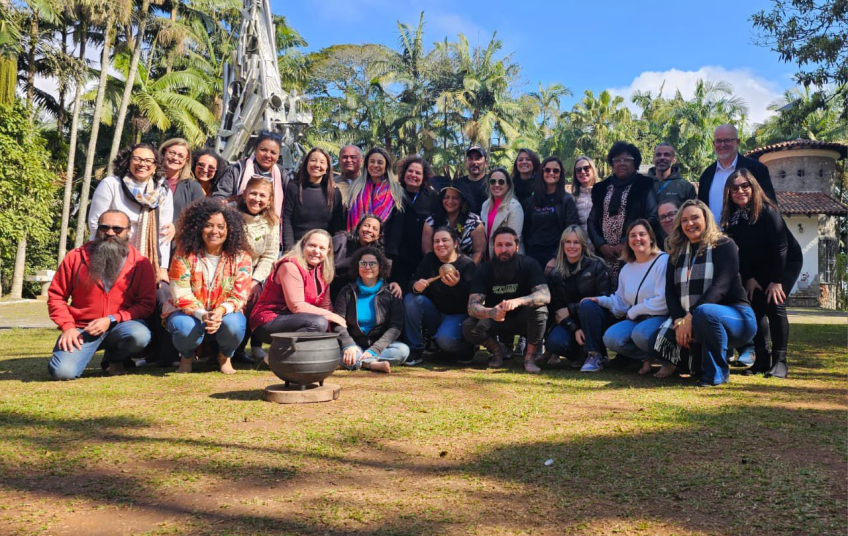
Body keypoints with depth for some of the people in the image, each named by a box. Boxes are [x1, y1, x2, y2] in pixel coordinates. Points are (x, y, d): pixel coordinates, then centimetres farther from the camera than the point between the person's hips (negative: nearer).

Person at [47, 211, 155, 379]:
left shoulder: (140, 264, -3)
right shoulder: (75, 257, 2)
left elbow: (146, 304, -6)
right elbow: (56, 296, 7)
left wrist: (111, 320, -15)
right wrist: (67, 326, -7)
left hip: (119, 326, 0)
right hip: (82, 328, 0)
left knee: (140, 335, -34)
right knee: (63, 372, -23)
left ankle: (115, 359, 3)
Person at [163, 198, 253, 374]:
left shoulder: (240, 257, -7)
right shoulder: (185, 255, -10)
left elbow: (240, 296, -11)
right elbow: (181, 294, -15)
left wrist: (221, 311, -32)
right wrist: (203, 315, -32)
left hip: (225, 313, 1)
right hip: (188, 312, 0)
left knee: (234, 325, -32)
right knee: (186, 328, -34)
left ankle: (225, 357, 5)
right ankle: (186, 357, 6)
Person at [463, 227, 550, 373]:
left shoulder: (529, 265, -17)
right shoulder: (485, 270, -13)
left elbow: (545, 295, -31)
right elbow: (472, 306, -23)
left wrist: (518, 301, -50)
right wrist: (490, 312, -46)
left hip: (522, 320, -1)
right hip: (495, 321, 1)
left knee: (540, 309, -33)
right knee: (469, 327, -27)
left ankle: (530, 357, -13)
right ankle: (497, 350, 4)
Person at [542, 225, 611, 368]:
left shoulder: (596, 265, -2)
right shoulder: (555, 273, 4)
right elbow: (555, 309, 0)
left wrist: (570, 309, -14)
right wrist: (574, 329, -17)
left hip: (596, 319, -2)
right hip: (570, 324, 2)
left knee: (586, 305, -35)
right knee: (553, 342, -29)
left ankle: (594, 355, -21)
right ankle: (580, 354, 3)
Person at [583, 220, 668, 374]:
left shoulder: (663, 261, -11)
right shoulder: (627, 269, 14)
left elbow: (663, 301, -18)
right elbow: (621, 302, 15)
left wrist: (633, 311, -9)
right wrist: (601, 300, -2)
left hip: (661, 318, -6)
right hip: (636, 319, 7)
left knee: (640, 333, -35)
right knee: (610, 338, -18)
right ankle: (647, 358, 4)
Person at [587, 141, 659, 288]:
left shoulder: (644, 186, 4)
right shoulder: (602, 188, 15)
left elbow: (652, 219, -5)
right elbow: (592, 220, 14)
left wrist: (627, 244, -11)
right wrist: (601, 245, -2)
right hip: (604, 253, 4)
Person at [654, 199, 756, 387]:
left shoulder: (724, 245, -4)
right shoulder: (677, 253, 12)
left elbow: (721, 286, -18)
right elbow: (670, 292, 3)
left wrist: (690, 317, -26)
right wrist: (679, 321, -16)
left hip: (735, 318, -5)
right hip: (692, 322, 5)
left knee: (704, 312, -38)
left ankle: (718, 372, -16)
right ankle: (698, 363, 8)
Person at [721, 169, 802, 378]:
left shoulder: (767, 211, -23)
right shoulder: (732, 217, -8)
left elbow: (781, 247, -23)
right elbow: (738, 252, -3)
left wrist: (777, 281, -23)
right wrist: (748, 278, -9)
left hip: (787, 262, -5)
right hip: (758, 268, 5)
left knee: (774, 304, -18)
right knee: (755, 308, -7)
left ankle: (780, 360, -10)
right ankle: (762, 358, 3)